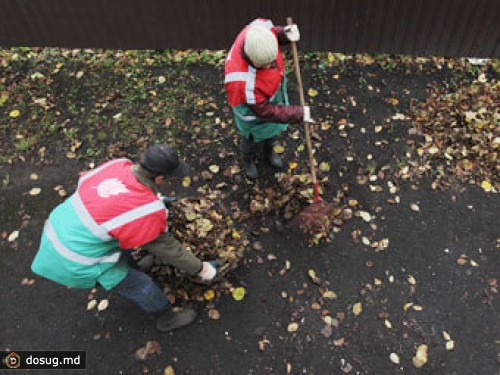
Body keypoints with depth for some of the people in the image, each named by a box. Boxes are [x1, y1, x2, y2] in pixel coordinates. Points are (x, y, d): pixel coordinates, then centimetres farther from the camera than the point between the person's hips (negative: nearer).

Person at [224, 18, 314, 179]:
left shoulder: (259, 29, -32)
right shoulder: (243, 82, -48)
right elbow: (266, 112, -32)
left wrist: (284, 33, -26)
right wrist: (298, 114, -28)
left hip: (274, 96, 6)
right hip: (255, 111, -6)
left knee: (272, 131, 34)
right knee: (254, 140, 26)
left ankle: (268, 151, 68)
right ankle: (248, 160, 62)